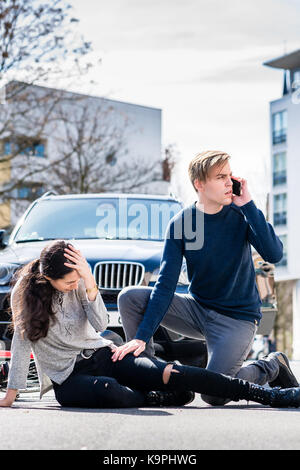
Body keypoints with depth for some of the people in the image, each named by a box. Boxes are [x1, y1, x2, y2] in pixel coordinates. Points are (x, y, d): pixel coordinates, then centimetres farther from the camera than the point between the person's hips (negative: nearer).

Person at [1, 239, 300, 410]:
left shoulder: (78, 283, -1)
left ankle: (272, 395, -19)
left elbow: (100, 324, -8)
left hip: (103, 354, 3)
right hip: (69, 376, -3)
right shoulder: (25, 292, -8)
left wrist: (89, 283, -21)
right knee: (109, 391, -42)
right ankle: (162, 399, -12)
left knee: (174, 374, -18)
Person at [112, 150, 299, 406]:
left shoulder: (240, 215, -9)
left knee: (214, 395, -20)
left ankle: (271, 367, 8)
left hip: (238, 317, -3)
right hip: (197, 308, 3)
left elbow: (274, 254, -24)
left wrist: (248, 205, -24)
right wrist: (142, 336, -19)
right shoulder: (180, 223, -7)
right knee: (130, 298, -15)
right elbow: (165, 285, -11)